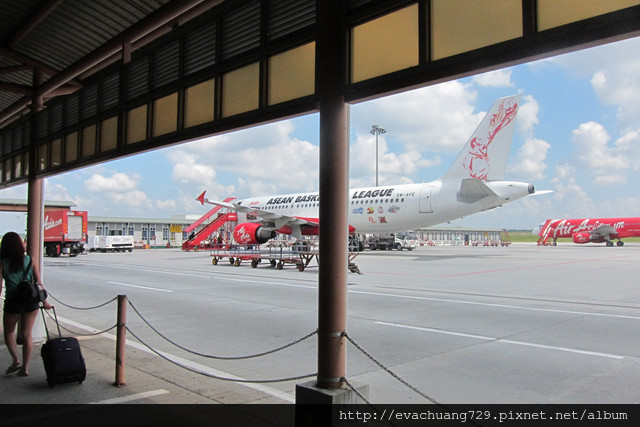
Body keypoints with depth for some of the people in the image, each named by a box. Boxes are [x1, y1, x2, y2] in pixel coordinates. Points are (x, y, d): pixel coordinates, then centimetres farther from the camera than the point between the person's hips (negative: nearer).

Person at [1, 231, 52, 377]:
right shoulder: (29, 260, 1)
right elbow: (39, 282, 1)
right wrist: (44, 301, 10)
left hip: (13, 301, -2)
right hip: (31, 300, 2)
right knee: (27, 335, 10)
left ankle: (16, 360, 10)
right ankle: (25, 367, 15)